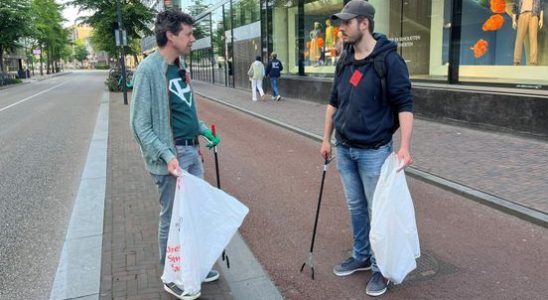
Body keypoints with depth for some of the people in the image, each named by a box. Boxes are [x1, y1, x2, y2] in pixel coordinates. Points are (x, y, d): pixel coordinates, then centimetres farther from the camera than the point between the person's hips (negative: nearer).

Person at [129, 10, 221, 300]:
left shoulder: (179, 68, 10)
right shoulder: (149, 70, -16)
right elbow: (140, 124, -17)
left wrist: (203, 129, 11)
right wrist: (166, 155, -24)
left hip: (192, 151, 8)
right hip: (171, 155, -8)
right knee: (172, 218, 5)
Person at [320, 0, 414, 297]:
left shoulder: (389, 60, -13)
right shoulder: (345, 61, 7)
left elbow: (404, 105, -15)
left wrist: (404, 146, -25)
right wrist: (326, 139, 15)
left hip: (373, 151, -6)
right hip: (344, 149, 6)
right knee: (355, 207, 17)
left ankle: (380, 266, 20)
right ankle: (361, 256, 33)